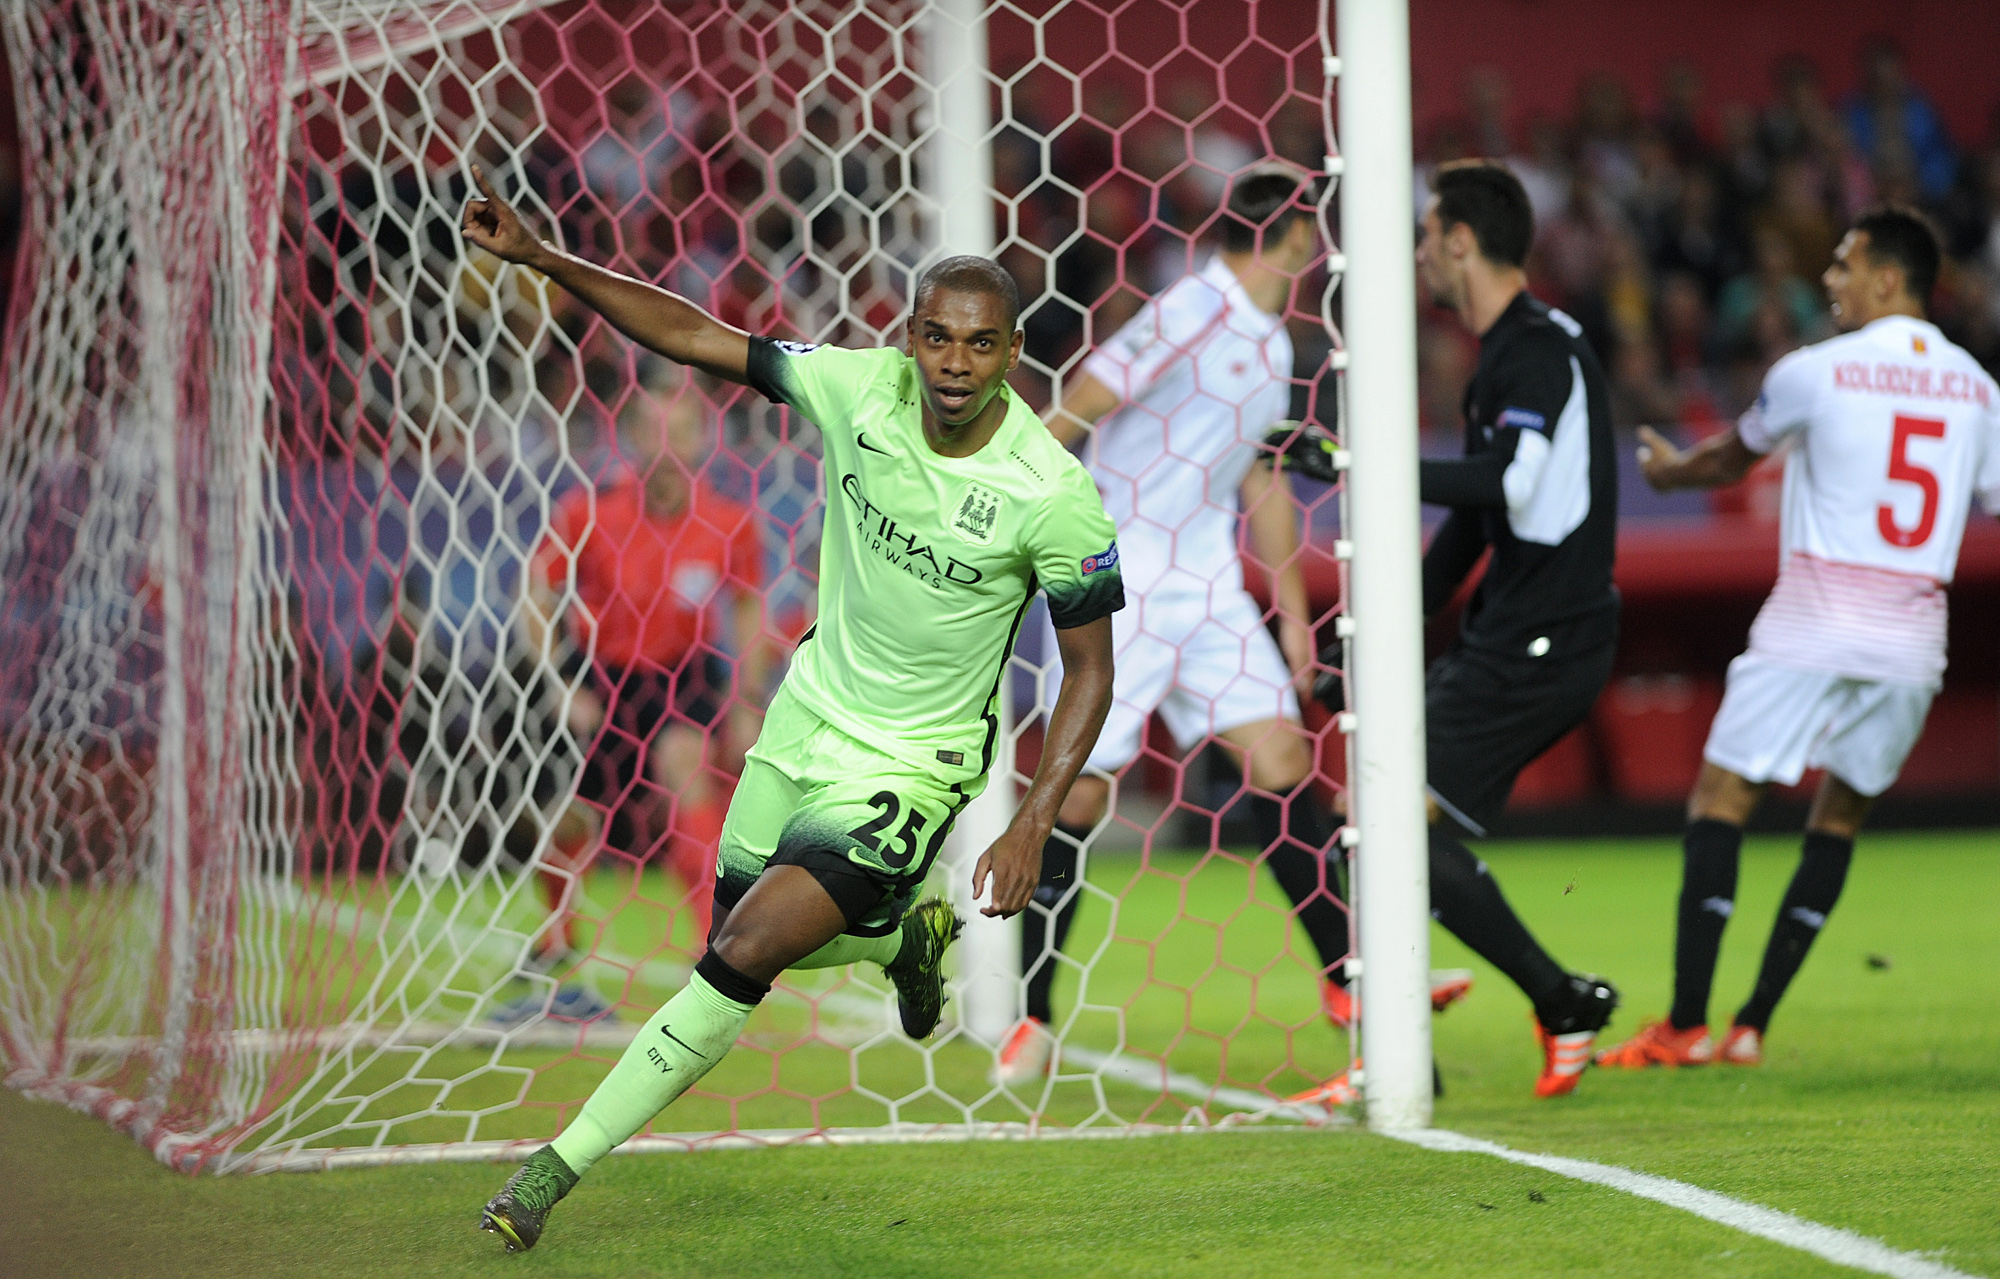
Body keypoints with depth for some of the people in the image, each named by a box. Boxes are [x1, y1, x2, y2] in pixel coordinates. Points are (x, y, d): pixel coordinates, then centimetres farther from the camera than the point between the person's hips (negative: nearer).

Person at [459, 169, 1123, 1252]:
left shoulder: (1055, 497, -23)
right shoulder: (861, 389, -14)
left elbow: (1089, 668, -11)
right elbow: (695, 338, -6)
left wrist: (1031, 827, -18)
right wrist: (537, 257, -12)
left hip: (908, 763, -5)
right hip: (808, 714, 5)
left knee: (747, 952, -17)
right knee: (737, 935, 16)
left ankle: (566, 1160, -6)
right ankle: (906, 934, 46)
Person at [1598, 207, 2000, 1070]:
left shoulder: (1815, 373, -2)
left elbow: (1731, 460, 15)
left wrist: (1668, 470, 34)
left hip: (1812, 631, -4)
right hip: (1913, 639, 4)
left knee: (1719, 804, 2)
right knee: (1840, 820, 14)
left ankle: (1685, 1025, -5)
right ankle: (1752, 1027, 10)